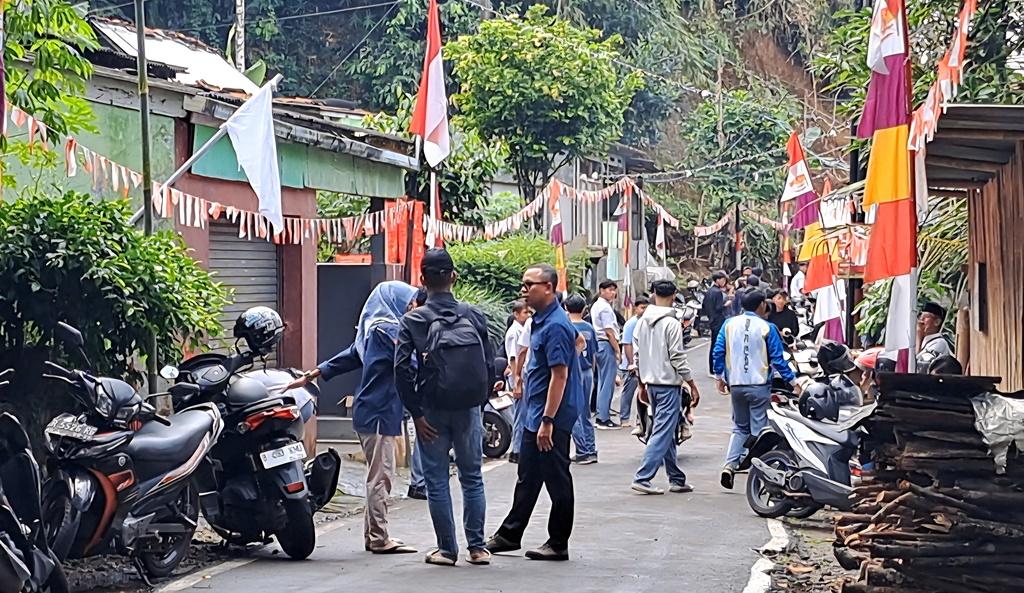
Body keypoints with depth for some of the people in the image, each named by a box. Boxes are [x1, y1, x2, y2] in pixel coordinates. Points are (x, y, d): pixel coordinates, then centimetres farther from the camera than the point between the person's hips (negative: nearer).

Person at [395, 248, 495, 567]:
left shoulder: (413, 321, -6)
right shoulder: (474, 316, 0)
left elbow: (402, 369, -12)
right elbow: (489, 364, 0)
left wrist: (416, 413, -8)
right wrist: (480, 401, 10)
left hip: (432, 411, -2)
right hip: (468, 410, 2)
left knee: (437, 481, 6)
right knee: (472, 478, 12)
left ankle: (447, 549, 8)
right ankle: (477, 547, 12)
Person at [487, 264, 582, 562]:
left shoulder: (555, 326, -19)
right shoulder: (541, 320, 12)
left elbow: (560, 375, -23)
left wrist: (548, 421, -25)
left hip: (552, 419, -10)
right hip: (535, 415, 10)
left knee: (556, 480, 0)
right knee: (527, 478, 17)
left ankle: (558, 544, 9)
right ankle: (509, 535, 26)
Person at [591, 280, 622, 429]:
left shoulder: (596, 306, 16)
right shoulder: (605, 308, -14)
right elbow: (609, 332, -18)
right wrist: (617, 350, -15)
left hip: (598, 344, 10)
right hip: (607, 345, -10)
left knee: (602, 382, 15)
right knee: (608, 383, -7)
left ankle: (600, 416, 19)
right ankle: (604, 419, -6)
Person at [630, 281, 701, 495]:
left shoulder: (642, 322, 7)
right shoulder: (671, 323, -14)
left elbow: (637, 354, 11)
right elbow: (677, 357, -15)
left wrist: (642, 384, 20)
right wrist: (692, 386, -8)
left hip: (651, 383, 8)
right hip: (669, 383, -8)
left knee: (666, 431, 14)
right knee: (663, 432, -7)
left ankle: (676, 479, 19)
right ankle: (642, 478, -13)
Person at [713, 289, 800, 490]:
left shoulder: (729, 324, 3)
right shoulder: (767, 328, -8)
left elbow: (718, 352, 2)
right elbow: (777, 359, -7)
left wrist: (720, 377, 15)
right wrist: (793, 382, 1)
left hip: (736, 385, 4)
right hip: (759, 384, -4)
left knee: (740, 428, 15)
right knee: (759, 430, 3)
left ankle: (730, 465, -3)